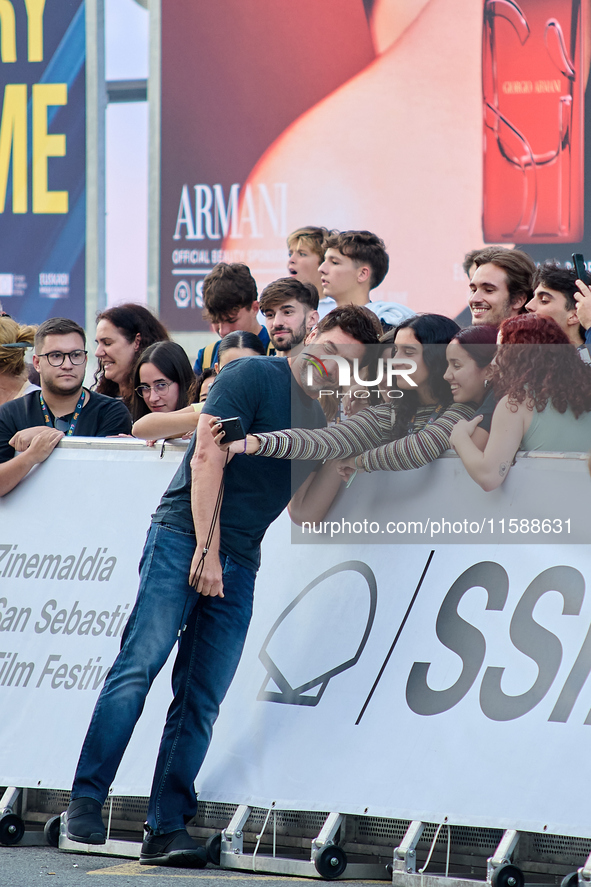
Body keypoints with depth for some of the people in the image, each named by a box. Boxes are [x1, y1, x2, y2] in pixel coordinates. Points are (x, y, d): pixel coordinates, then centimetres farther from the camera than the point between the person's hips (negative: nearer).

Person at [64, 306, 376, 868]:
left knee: (201, 702, 0)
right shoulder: (251, 377, -3)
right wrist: (206, 548, -16)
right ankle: (86, 799, -15)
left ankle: (167, 830, -2)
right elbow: (208, 459, -10)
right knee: (139, 665, -17)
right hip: (182, 536, -6)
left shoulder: (324, 420, 17)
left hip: (238, 564, 6)